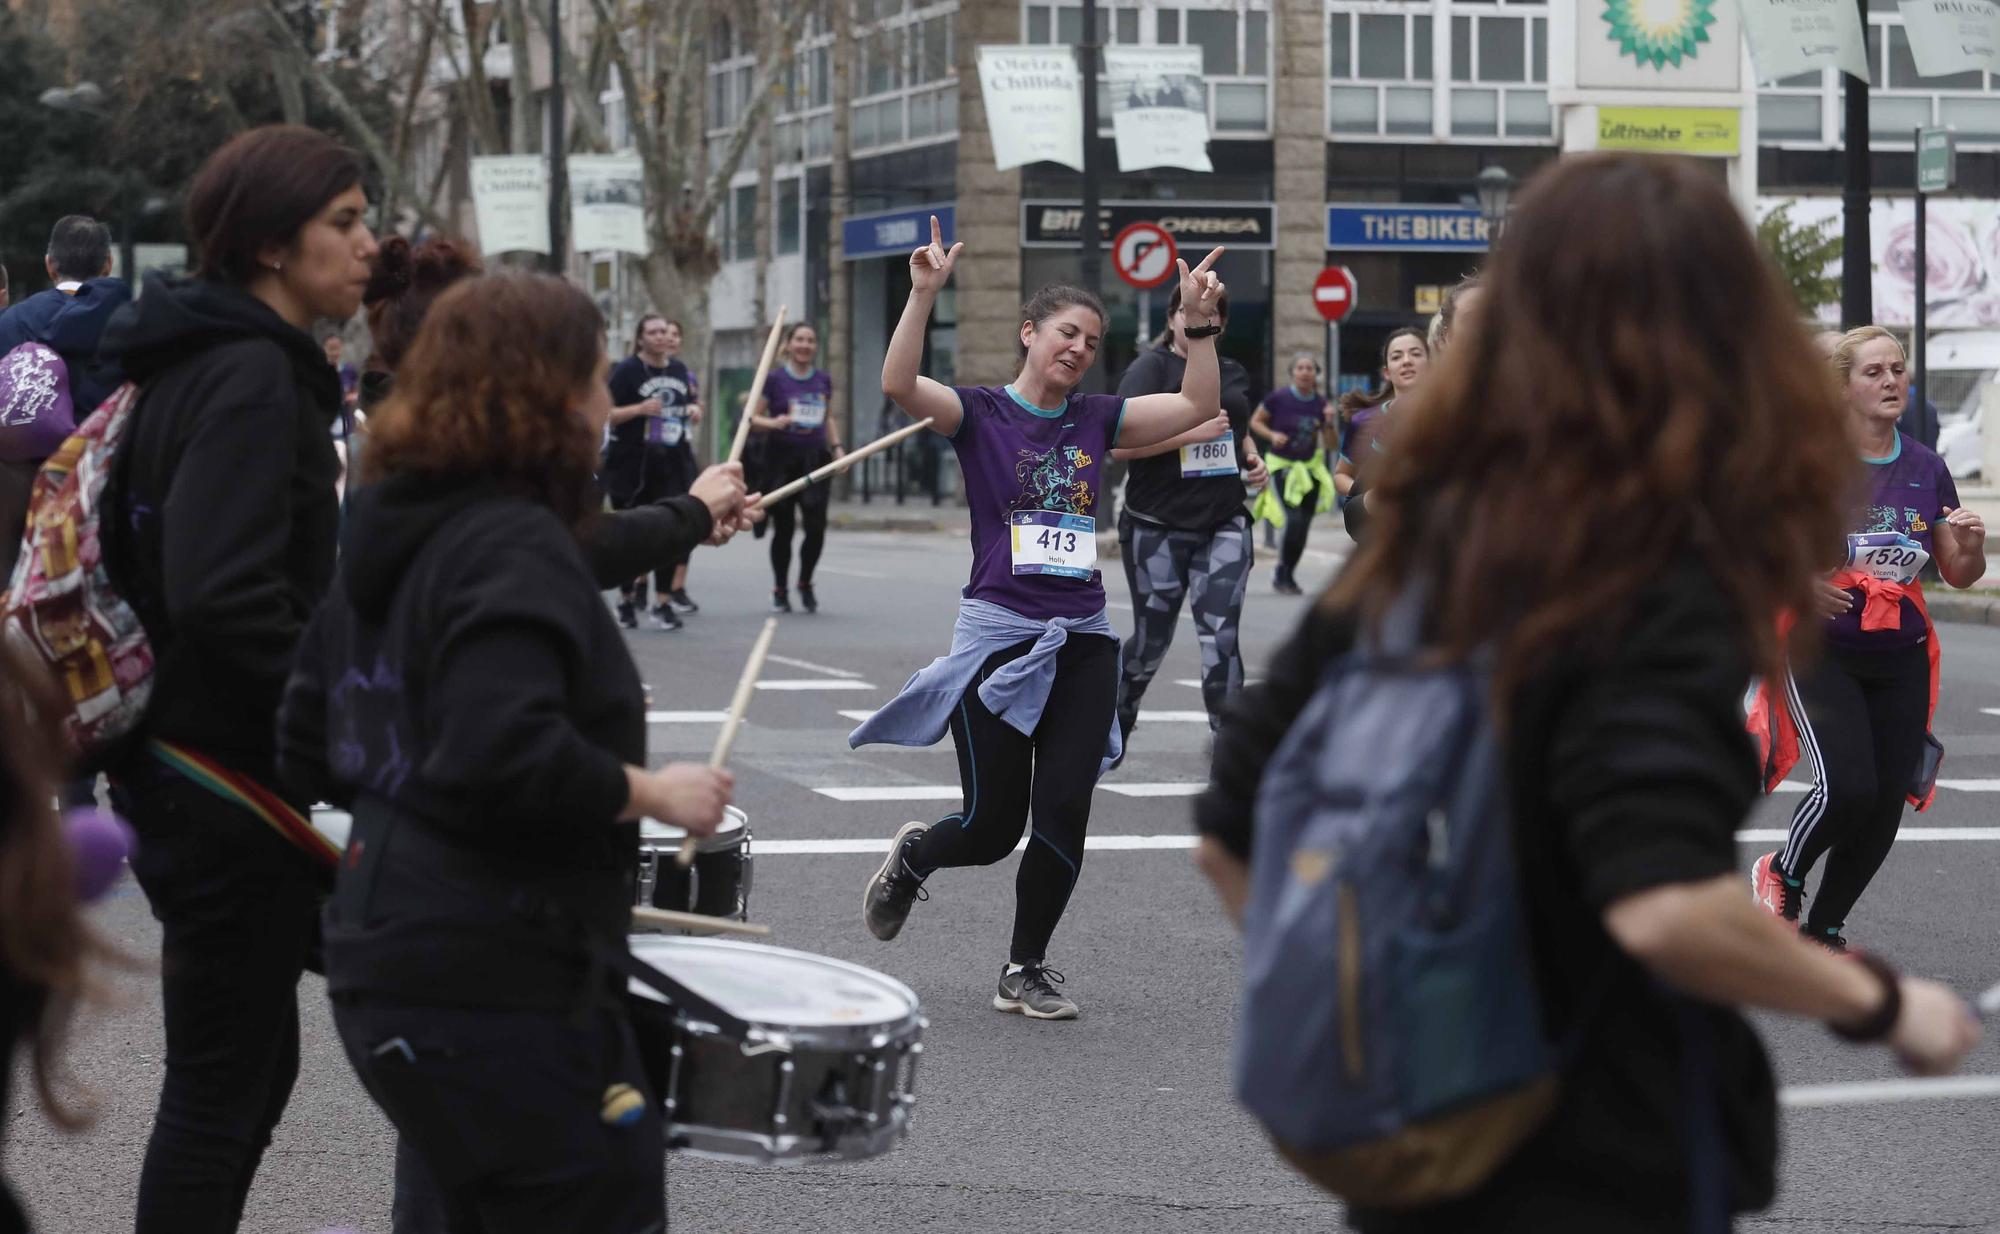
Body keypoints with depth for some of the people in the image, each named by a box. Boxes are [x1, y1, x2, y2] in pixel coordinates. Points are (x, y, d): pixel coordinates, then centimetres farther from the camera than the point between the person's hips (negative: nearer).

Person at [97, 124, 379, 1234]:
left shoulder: (204, 362, 13)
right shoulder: (253, 377, -18)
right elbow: (228, 598, -30)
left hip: (198, 769, 10)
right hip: (236, 784, -10)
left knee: (250, 1060, 19)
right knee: (222, 1082, -2)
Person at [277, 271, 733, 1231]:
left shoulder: (386, 540, 13)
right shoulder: (517, 549, -15)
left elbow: (310, 750, 18)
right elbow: (503, 752, -28)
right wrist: (651, 791, -15)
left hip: (381, 973, 10)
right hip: (501, 993, -9)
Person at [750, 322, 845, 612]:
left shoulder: (823, 380, 11)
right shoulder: (775, 379, -1)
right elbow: (752, 417, -2)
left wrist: (837, 446, 10)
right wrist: (773, 423, -20)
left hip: (815, 458, 3)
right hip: (782, 459, -3)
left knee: (816, 527, -7)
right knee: (783, 528, 0)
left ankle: (805, 583, 15)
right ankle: (780, 591, 14)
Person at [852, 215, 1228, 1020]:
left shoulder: (1096, 419, 11)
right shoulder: (981, 414, -2)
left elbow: (1198, 405, 7)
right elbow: (898, 384, -19)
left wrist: (1200, 320, -2)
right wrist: (924, 294, -27)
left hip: (1082, 643, 4)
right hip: (998, 636, -4)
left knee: (1064, 811, -6)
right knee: (992, 827, -2)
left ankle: (1025, 970, 10)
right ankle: (910, 859, 33)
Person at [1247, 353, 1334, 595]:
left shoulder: (1321, 403, -1)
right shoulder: (1278, 398, -12)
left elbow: (1329, 443, 4)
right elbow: (1255, 422, 2)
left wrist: (1330, 422, -14)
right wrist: (1272, 435, -16)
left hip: (1309, 469, 4)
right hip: (1282, 467, -4)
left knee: (1303, 528, 6)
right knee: (1294, 520, -18)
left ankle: (1287, 575, 24)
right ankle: (1281, 575, -2)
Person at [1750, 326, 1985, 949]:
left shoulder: (1925, 468, 6)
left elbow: (1959, 574, 13)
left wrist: (1971, 544, -10)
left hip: (1901, 660, 5)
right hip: (1821, 649, -5)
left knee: (1886, 803, 2)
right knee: (1848, 785, -21)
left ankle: (1824, 930, 22)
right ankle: (1783, 874, 10)